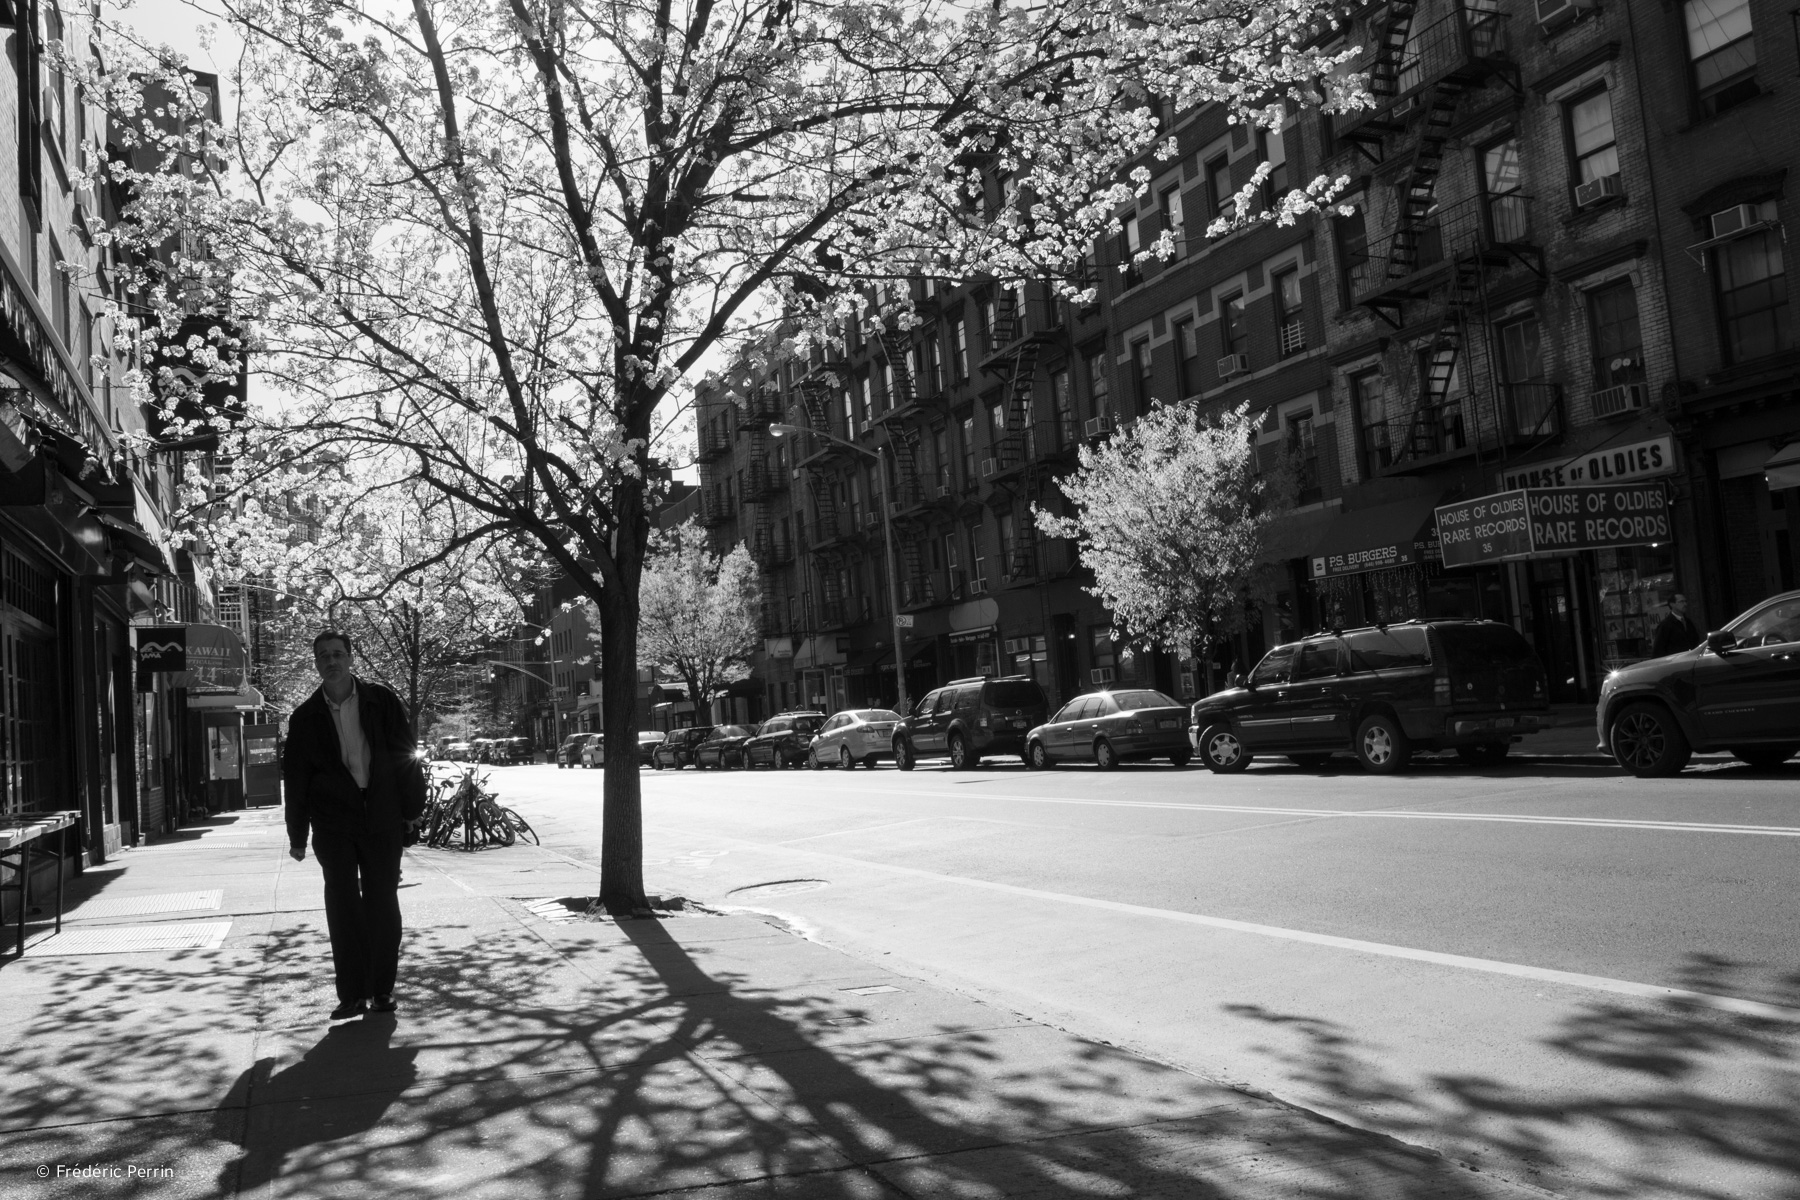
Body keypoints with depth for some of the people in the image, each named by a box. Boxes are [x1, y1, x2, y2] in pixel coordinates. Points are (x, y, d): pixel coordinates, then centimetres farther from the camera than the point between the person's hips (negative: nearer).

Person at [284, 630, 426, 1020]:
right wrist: (297, 836, 5)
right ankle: (352, 994, 5)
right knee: (342, 905, -1)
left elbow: (404, 755, 5)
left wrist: (412, 808, 3)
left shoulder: (382, 701, 2)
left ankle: (382, 990, 12)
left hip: (382, 818, 0)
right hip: (333, 823, 0)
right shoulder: (306, 716, 4)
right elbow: (294, 778, 6)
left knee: (383, 904, 3)